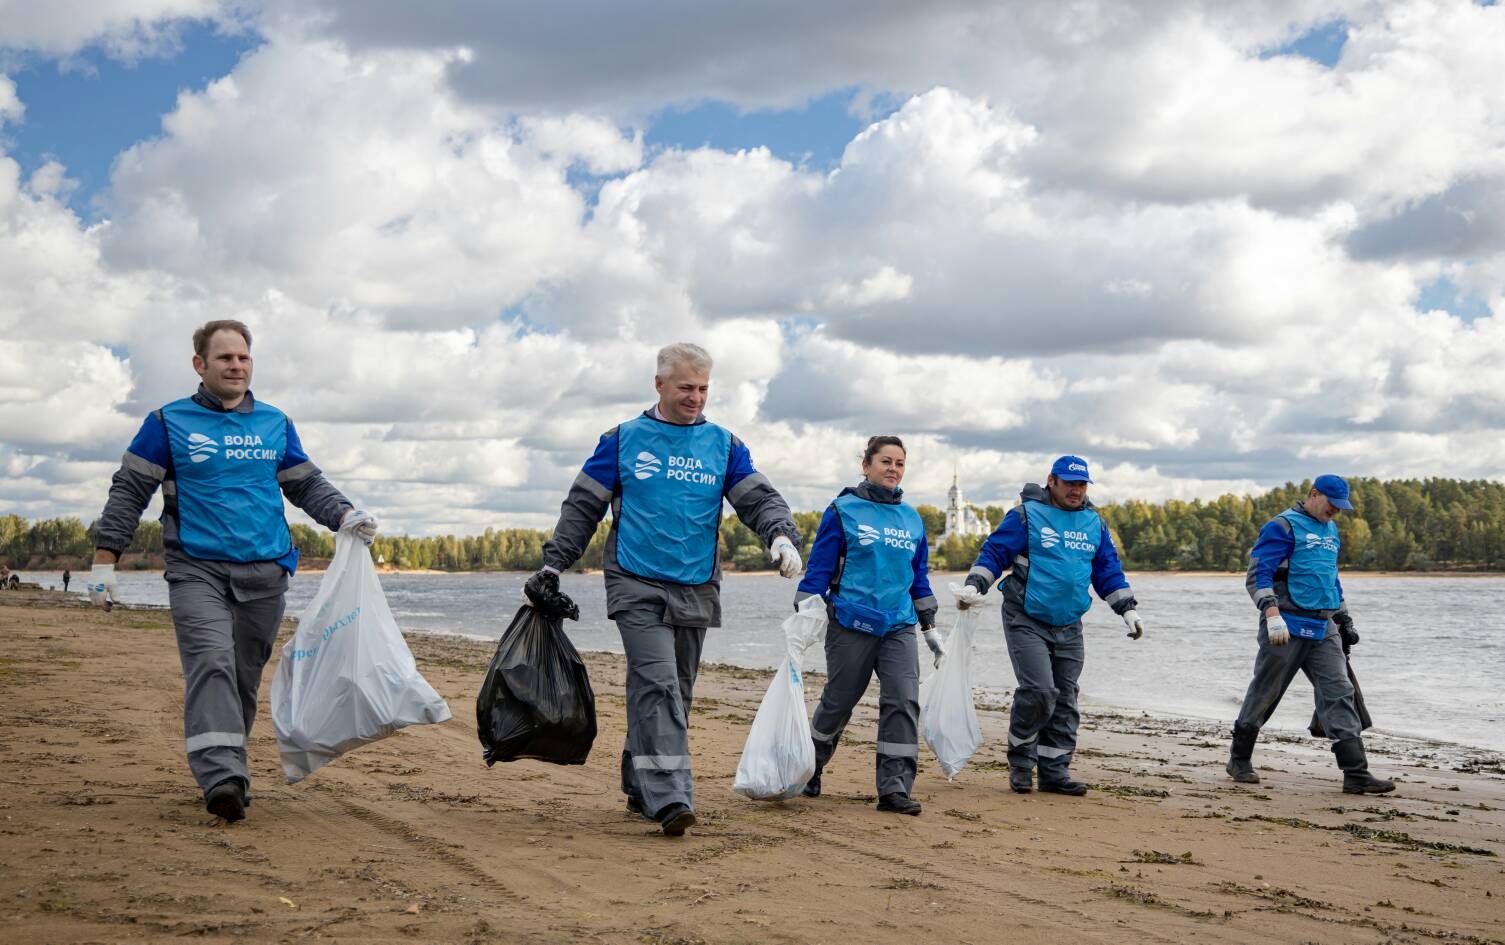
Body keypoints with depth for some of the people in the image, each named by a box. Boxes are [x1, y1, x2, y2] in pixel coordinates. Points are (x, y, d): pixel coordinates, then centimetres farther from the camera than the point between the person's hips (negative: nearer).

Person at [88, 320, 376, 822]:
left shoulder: (275, 424, 13)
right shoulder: (169, 423, 4)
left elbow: (307, 484, 19)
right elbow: (129, 490, 5)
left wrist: (345, 514, 0)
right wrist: (104, 560, -2)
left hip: (265, 573, 4)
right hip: (197, 570, -3)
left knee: (245, 677, 7)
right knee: (211, 664, -20)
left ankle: (225, 771, 20)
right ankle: (221, 776, -29)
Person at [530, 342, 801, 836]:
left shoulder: (723, 444, 9)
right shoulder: (623, 440, 4)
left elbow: (759, 498, 2)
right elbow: (583, 505, 7)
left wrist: (782, 535, -19)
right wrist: (553, 562, 1)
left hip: (696, 591, 4)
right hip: (637, 587, -4)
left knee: (675, 694, 10)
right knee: (657, 685, -17)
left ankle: (639, 788, 24)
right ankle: (669, 797, -23)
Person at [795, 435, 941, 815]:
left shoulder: (912, 519, 12)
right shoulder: (844, 511, -3)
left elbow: (919, 577, 19)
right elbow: (818, 569, -3)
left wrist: (930, 628, 18)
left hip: (898, 627, 4)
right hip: (851, 626, -4)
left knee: (904, 702, -11)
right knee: (838, 701, 7)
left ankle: (895, 788, -8)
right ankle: (809, 769, 32)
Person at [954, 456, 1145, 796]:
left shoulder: (1095, 523, 13)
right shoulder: (1026, 515, -4)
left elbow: (1108, 571, 19)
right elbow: (994, 551, -3)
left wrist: (1128, 609, 12)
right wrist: (974, 585, -16)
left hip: (1069, 628, 6)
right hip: (1026, 623, -6)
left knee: (1065, 698, 5)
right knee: (1039, 690, -18)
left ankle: (1054, 771, 13)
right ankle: (1021, 761, 1)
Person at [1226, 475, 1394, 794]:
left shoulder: (1330, 530, 19)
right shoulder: (1283, 526, -8)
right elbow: (1258, 573, -15)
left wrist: (1344, 619, 27)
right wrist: (1271, 614, -27)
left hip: (1323, 630, 7)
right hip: (1287, 627, -7)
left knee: (1339, 694, -4)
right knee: (1264, 694, 3)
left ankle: (1356, 774, -9)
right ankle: (1239, 760, 20)